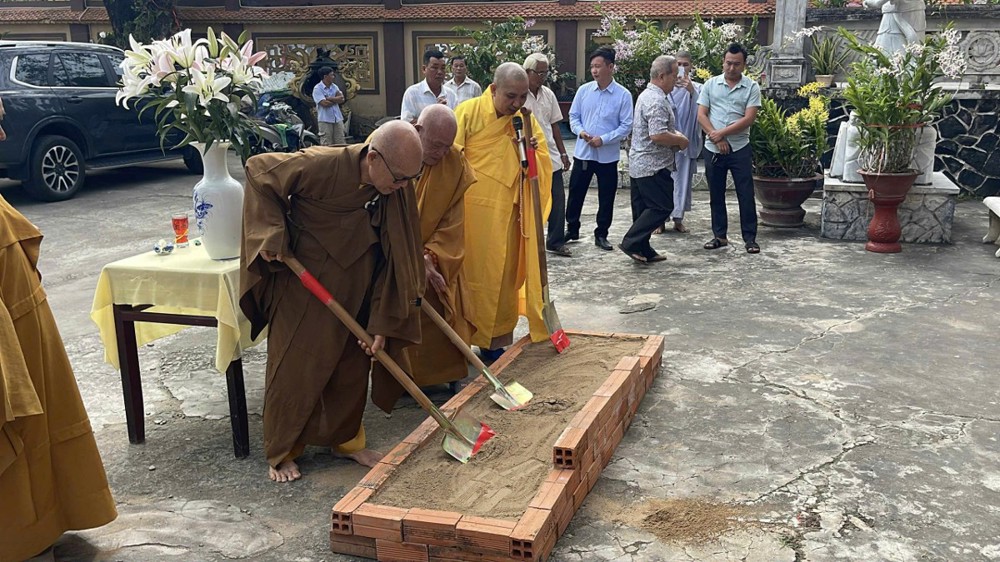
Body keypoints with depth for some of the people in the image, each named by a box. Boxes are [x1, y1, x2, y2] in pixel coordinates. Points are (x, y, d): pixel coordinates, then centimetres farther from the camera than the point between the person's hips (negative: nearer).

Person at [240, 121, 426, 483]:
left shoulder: (400, 191, -13)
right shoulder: (319, 166, -27)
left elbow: (398, 258, -8)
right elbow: (258, 170, -13)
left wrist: (383, 321, -9)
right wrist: (272, 234, -21)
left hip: (355, 295, 4)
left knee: (352, 367, 13)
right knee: (294, 367, 4)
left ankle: (346, 438, 34)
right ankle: (281, 452, 22)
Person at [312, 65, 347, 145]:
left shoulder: (334, 87, 12)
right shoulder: (317, 88, -7)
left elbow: (341, 99, -1)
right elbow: (324, 103, -17)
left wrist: (329, 98, -11)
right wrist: (336, 99, -2)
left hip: (337, 119, 6)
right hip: (325, 120, -5)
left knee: (341, 144, 6)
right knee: (327, 145, -2)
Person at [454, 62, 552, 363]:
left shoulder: (526, 121, 6)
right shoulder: (468, 112, -8)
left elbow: (544, 167, 7)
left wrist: (532, 153, -15)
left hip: (507, 215, 4)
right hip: (471, 213, -4)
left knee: (504, 277, 10)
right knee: (470, 274, 3)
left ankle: (497, 342, 22)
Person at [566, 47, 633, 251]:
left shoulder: (623, 95, -7)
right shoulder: (583, 90, 1)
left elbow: (626, 125, -8)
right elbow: (573, 116, 7)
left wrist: (604, 139, -17)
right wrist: (581, 132, -12)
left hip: (608, 156, -2)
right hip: (583, 152, 2)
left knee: (606, 198, 7)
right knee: (576, 193, 10)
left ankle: (601, 235, 21)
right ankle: (572, 229, 27)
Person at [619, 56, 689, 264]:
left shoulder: (647, 95, 15)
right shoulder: (657, 101, -20)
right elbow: (658, 135, -29)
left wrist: (674, 135, 13)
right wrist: (681, 140, -12)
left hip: (638, 164, 10)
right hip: (653, 166, -10)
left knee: (643, 207, 13)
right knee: (662, 207, -3)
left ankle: (643, 251, 18)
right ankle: (631, 243, -5)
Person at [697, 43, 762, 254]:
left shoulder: (751, 87, 0)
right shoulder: (710, 84, 6)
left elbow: (749, 119, -9)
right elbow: (701, 115, 0)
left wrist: (722, 133, -14)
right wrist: (716, 138, -12)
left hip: (740, 149, -2)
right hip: (713, 149, 2)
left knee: (746, 195, -1)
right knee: (716, 195, 9)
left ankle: (750, 238, 7)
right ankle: (719, 235, 20)